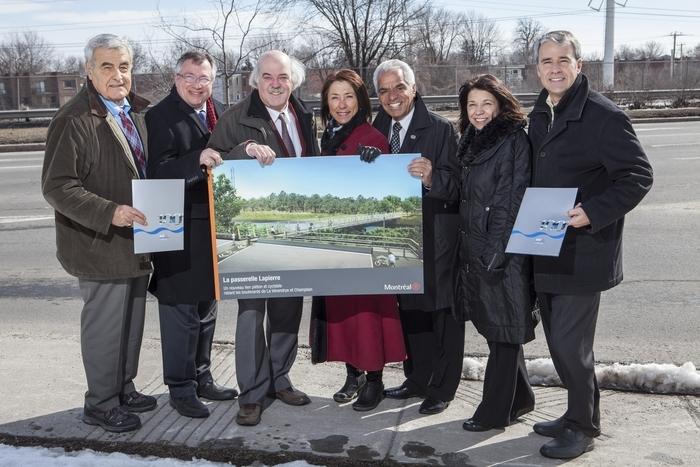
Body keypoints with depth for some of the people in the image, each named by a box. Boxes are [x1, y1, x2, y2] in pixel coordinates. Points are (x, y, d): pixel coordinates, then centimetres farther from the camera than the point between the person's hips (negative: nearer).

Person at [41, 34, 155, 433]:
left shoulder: (137, 112, 9)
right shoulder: (74, 120, -16)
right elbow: (56, 186, -19)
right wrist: (109, 212, -30)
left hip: (137, 239, 8)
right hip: (101, 246, -8)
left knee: (132, 322, 19)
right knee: (105, 325, 4)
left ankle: (124, 389, 36)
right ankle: (101, 404, 22)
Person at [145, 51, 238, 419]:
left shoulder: (220, 113, 12)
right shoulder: (160, 117, -9)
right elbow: (159, 173, -21)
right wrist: (198, 160, -33)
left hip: (215, 226, 7)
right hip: (179, 231, -7)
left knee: (207, 308, 17)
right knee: (181, 310, 0)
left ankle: (202, 378, 31)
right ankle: (180, 388, 14)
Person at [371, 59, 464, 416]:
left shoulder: (440, 129, -10)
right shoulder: (379, 130, 8)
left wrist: (432, 176, -35)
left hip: (436, 235, -6)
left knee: (443, 309, 4)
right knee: (409, 307, 15)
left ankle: (442, 388, 17)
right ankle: (417, 379, 30)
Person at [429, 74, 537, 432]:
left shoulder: (514, 141, -11)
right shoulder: (473, 142, 14)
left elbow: (511, 201, -17)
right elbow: (459, 194, 11)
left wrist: (496, 254, -20)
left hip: (503, 252, -8)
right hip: (474, 249, 9)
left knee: (503, 330, 2)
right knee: (493, 326, 16)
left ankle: (495, 412, 13)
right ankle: (520, 398, 32)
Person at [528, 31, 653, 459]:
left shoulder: (603, 116, -13)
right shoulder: (540, 116, 11)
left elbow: (638, 176, -14)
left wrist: (593, 213, -24)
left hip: (583, 252, -8)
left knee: (570, 344, -3)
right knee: (558, 340, 16)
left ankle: (583, 428, 16)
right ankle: (578, 414, 33)